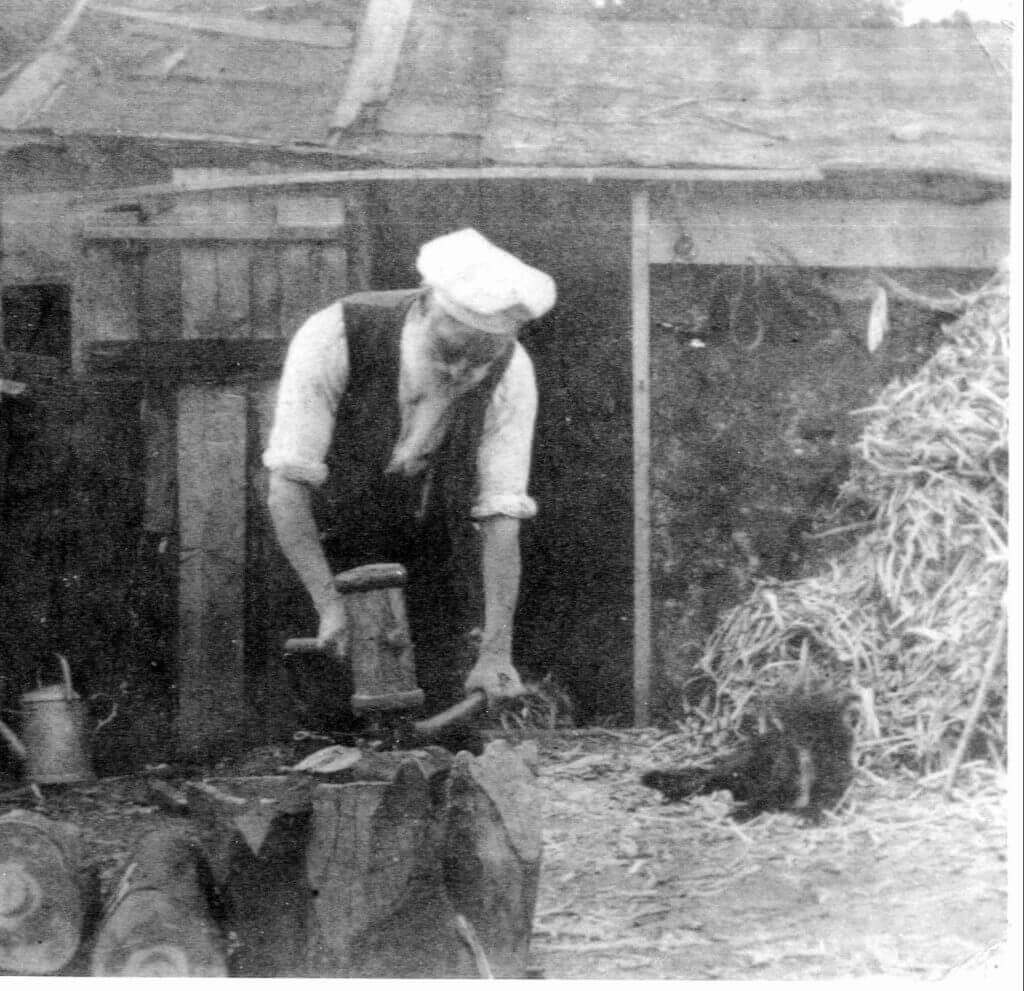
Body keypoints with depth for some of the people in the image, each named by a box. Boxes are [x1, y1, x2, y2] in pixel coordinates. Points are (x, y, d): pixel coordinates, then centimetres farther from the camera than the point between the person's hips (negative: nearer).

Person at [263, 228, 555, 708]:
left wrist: (496, 650, -26)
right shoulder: (333, 339, -29)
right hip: (336, 541, -2)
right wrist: (330, 607, -32)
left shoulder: (510, 372, -21)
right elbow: (286, 487, -27)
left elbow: (502, 517, -20)